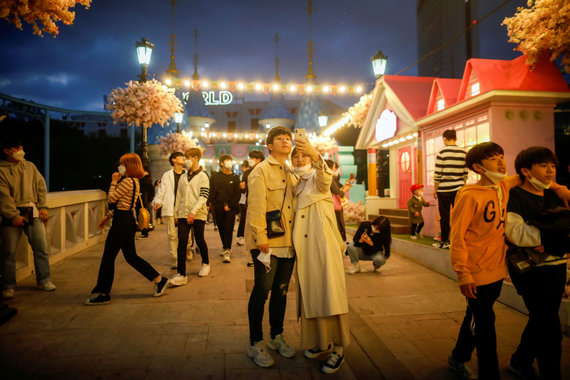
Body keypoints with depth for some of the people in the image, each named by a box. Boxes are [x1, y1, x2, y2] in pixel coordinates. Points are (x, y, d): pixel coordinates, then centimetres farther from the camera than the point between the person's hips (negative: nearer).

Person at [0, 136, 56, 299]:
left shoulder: (30, 166, 12)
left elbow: (41, 186, 12)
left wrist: (43, 207, 2)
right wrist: (14, 216, -15)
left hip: (33, 213, 4)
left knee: (41, 248, 5)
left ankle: (44, 280, 17)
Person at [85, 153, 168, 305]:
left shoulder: (127, 181, -15)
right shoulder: (134, 181, 16)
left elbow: (111, 198, -11)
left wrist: (114, 182, 1)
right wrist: (107, 216, 21)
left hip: (122, 222, -10)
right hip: (128, 220, 10)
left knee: (108, 257, 1)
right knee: (131, 257, 13)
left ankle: (102, 294, 13)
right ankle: (159, 280, 14)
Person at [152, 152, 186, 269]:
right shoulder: (167, 175, 10)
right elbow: (161, 191, 6)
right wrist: (157, 202, -11)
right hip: (170, 209, 0)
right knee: (172, 235, -1)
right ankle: (176, 260, 7)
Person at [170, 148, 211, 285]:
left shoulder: (202, 176, -3)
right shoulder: (183, 177, 15)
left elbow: (204, 197, -12)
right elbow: (179, 196, 18)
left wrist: (194, 212, -20)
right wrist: (176, 213, 14)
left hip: (198, 215, -4)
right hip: (183, 215, 5)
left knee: (199, 240, 8)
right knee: (182, 243, -3)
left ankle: (205, 264, 33)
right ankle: (181, 274, -1)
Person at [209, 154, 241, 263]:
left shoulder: (235, 177, 6)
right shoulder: (215, 176, 6)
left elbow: (237, 193, 1)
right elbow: (211, 192, 4)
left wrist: (230, 206, -7)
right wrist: (211, 203, -9)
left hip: (231, 208, -1)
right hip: (218, 208, 2)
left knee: (229, 229, -7)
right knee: (221, 229, 10)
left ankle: (227, 252, -7)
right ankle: (226, 248, 26)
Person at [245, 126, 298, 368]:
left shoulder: (291, 174, 17)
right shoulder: (261, 171, -5)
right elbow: (256, 207, -13)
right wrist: (261, 238, -19)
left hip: (288, 242, 7)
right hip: (268, 243, -6)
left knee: (281, 291, 15)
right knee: (262, 291, 1)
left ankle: (277, 337, 31)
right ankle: (255, 344, 17)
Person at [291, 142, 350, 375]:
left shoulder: (317, 178, -1)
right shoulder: (296, 184, 16)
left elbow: (325, 177, -27)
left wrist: (315, 155, -45)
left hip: (323, 244, -6)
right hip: (304, 247, 6)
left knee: (328, 293, -7)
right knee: (310, 293, 11)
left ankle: (338, 349, 3)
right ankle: (321, 341, 25)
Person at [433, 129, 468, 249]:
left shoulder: (442, 153, -8)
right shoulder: (463, 153, 4)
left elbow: (437, 174, -8)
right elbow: (465, 173, 8)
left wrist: (435, 189, 0)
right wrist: (463, 186, 19)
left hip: (444, 189, -3)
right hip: (459, 188, 4)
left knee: (444, 216, 4)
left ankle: (445, 241, 10)